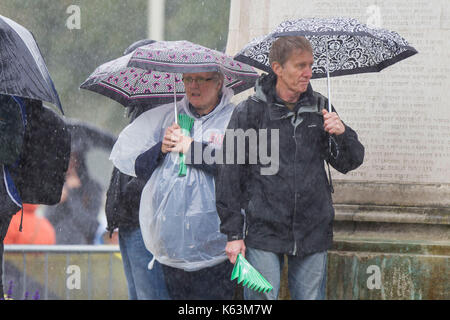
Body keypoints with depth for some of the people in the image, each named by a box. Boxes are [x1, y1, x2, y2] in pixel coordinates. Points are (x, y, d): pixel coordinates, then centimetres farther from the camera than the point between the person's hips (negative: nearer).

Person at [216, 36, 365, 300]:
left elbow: (350, 163, 11)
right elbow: (230, 176, 0)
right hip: (264, 232, -3)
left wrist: (342, 134, -10)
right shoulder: (250, 112, -3)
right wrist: (233, 233, -2)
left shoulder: (320, 108, 7)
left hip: (313, 236, 3)